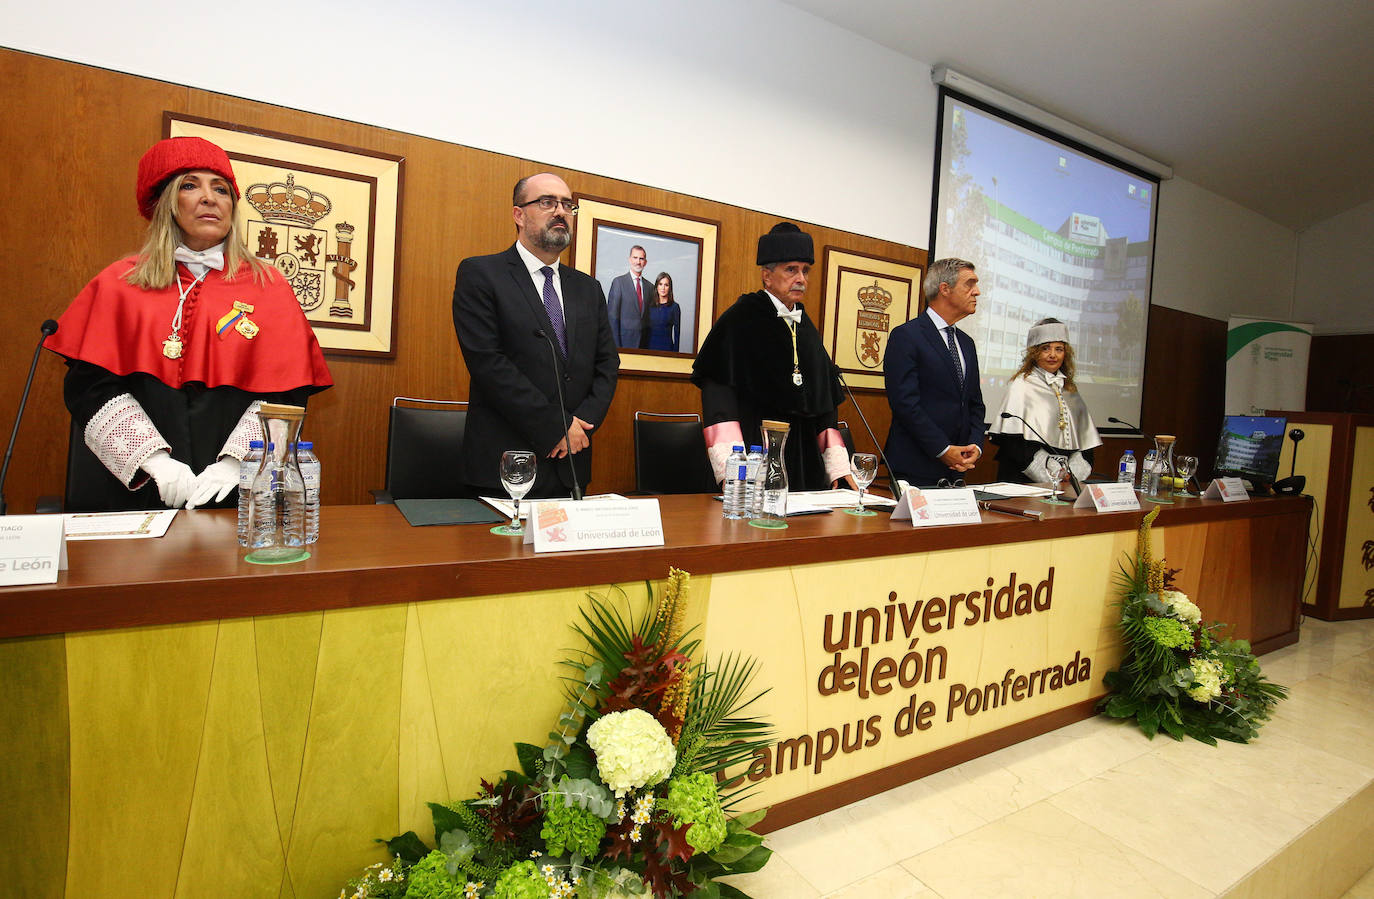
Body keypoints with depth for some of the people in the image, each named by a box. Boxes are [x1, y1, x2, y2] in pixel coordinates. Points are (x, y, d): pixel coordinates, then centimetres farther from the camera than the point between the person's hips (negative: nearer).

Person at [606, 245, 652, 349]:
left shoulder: (649, 286, 12)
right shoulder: (619, 281, -2)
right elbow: (612, 316, -6)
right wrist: (616, 344, -12)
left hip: (644, 340, 4)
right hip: (625, 339, -4)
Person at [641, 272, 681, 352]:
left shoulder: (674, 307, -3)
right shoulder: (650, 305, 7)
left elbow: (677, 332, -1)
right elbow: (645, 328, 11)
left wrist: (675, 352, -5)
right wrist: (642, 348, 6)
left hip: (666, 347, -3)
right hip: (649, 345, 3)